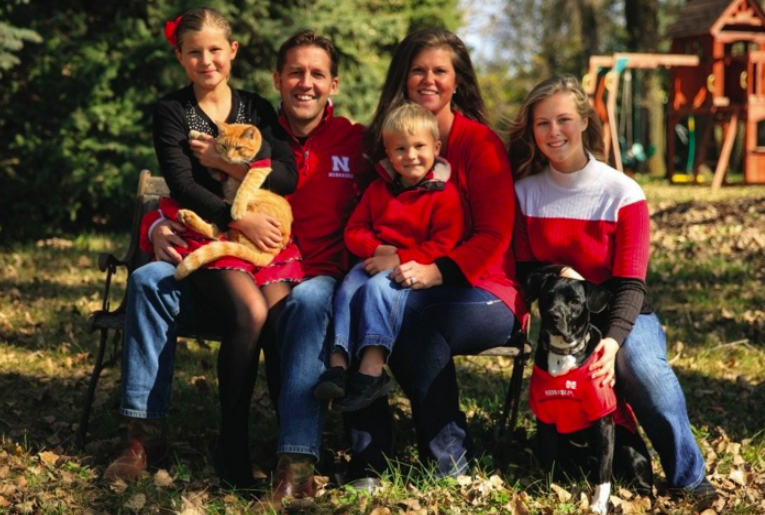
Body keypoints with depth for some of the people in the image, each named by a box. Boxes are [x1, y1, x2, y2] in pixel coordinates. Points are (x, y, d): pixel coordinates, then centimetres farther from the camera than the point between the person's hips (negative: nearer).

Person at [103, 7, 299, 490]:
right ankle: (232, 446, -23)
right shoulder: (172, 111, 8)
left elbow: (289, 177, 3)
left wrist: (224, 162, -6)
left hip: (269, 239, 3)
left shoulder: (257, 109, 15)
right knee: (251, 313, -33)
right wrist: (239, 219, -17)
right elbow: (182, 186, -5)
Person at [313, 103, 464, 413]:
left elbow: (443, 243, -10)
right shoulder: (378, 189, 16)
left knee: (379, 286, -33)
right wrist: (376, 249, -9)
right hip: (374, 261, 5)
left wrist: (399, 258, -19)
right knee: (347, 289, -25)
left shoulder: (444, 193, 0)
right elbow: (354, 231, 14)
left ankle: (372, 370, -40)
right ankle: (337, 363, -35)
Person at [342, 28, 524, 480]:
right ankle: (367, 460, -24)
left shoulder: (480, 142, -3)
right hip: (405, 287, 4)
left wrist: (436, 272, -24)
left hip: (482, 295, -4)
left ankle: (450, 460, -22)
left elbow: (494, 236, -9)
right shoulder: (387, 141, 11)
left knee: (403, 310, -35)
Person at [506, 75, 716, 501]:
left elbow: (630, 283, -13)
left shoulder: (623, 193, -10)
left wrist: (614, 338, -30)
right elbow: (525, 269, 5)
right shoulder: (525, 192, -1)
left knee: (646, 369, -32)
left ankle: (689, 477, -15)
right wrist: (558, 276, -19)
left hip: (623, 311, -1)